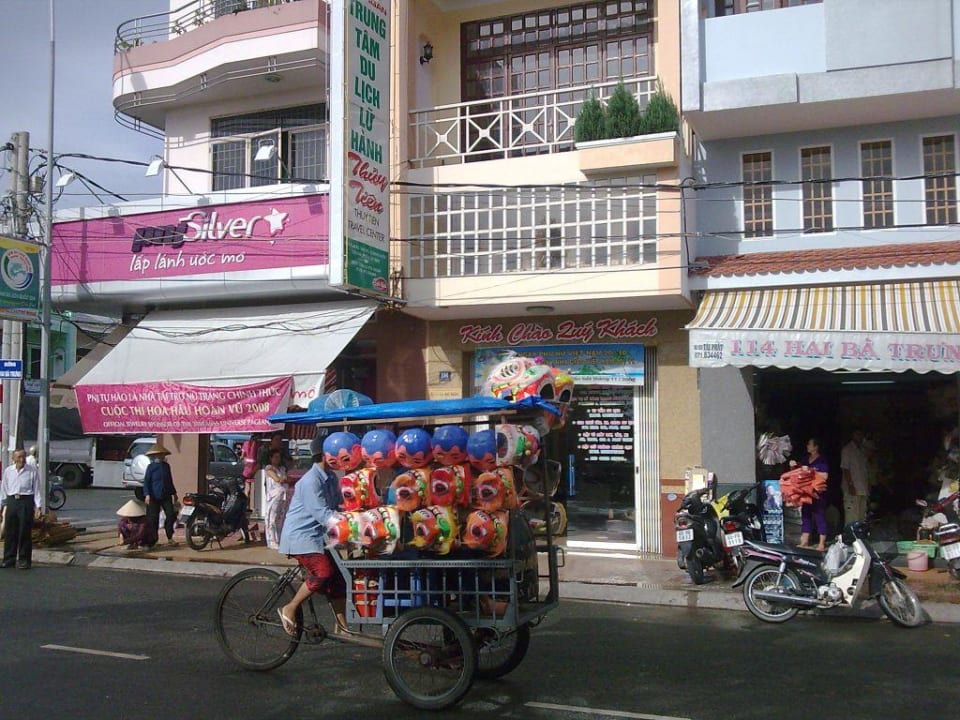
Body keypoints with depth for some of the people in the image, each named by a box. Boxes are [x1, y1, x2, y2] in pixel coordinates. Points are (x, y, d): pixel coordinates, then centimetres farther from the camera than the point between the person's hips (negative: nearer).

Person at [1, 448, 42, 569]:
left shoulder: (32, 470, -2)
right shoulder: (8, 471, 7)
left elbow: (37, 489, -1)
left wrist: (38, 506, -5)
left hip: (26, 501, -3)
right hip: (11, 501, 3)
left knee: (25, 532, 0)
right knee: (10, 532, 7)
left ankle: (24, 560, 8)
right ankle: (9, 559, 17)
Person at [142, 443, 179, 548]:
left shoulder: (166, 466, 12)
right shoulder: (151, 467, -4)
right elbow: (146, 481, -8)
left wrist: (174, 493, 23)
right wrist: (147, 494, -18)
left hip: (166, 496, 5)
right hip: (154, 496, -4)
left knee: (171, 515, -5)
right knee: (153, 518, 1)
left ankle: (170, 538, 5)